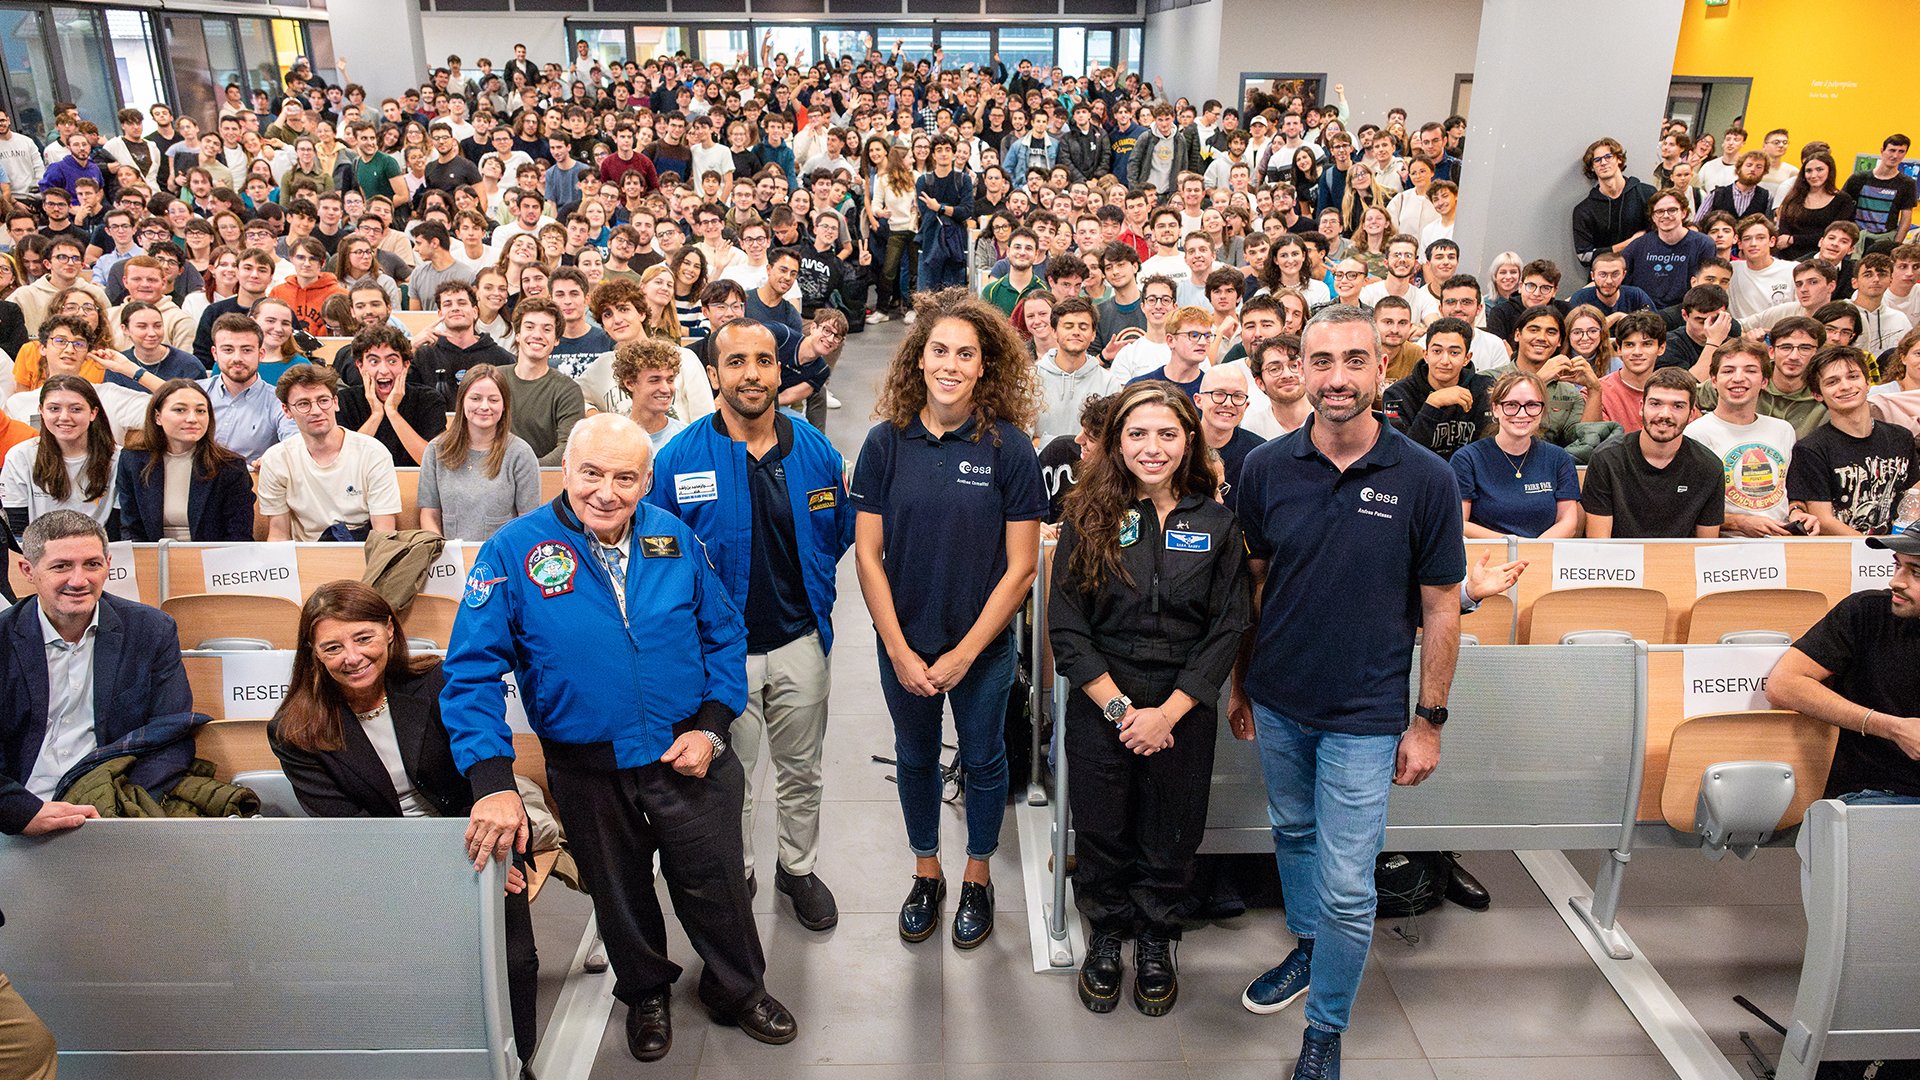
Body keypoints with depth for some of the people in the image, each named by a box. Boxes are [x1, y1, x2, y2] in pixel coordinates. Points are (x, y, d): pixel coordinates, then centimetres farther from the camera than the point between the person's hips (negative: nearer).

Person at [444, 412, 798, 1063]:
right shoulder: (514, 551, -13)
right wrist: (492, 781, -25)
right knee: (619, 893, 20)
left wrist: (710, 727, -7)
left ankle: (739, 991, 42)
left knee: (716, 885, 15)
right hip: (588, 771, -1)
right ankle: (645, 995, 48)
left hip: (687, 758, 1)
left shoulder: (674, 539, -5)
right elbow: (473, 672, -15)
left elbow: (723, 635, 4)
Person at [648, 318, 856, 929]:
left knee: (801, 771, 20)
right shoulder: (678, 461, -12)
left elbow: (840, 532, 9)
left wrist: (808, 590, 4)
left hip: (799, 642, 2)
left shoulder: (816, 452, -5)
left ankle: (799, 868, 42)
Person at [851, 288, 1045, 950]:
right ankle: (926, 873, 41)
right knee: (915, 759, 18)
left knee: (983, 759, 16)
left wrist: (963, 654, -13)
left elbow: (1021, 567, -12)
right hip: (903, 642, 2)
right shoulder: (887, 442, -9)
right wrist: (899, 651, -11)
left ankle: (978, 877, 39)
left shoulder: (1009, 447, -13)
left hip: (983, 645, -1)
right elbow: (868, 553, -6)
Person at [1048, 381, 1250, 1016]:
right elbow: (1065, 627, -6)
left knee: (1170, 840, 13)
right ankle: (1105, 936, 38)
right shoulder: (1088, 518, -3)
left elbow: (1228, 627, -4)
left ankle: (1156, 942, 38)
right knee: (1102, 833, 12)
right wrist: (1120, 707, -13)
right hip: (1099, 710, 0)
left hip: (1183, 713, 1)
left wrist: (1168, 712, -12)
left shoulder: (1215, 523, -1)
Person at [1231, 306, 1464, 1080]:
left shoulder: (1425, 479, -12)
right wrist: (1238, 683, 8)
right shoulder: (1266, 468, -5)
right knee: (1293, 833, 23)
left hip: (1365, 713, -3)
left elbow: (1441, 609, -5)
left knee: (1346, 887, 1)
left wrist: (1429, 721, -4)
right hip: (1277, 702, 3)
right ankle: (1307, 948, 49)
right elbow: (1250, 582, 5)